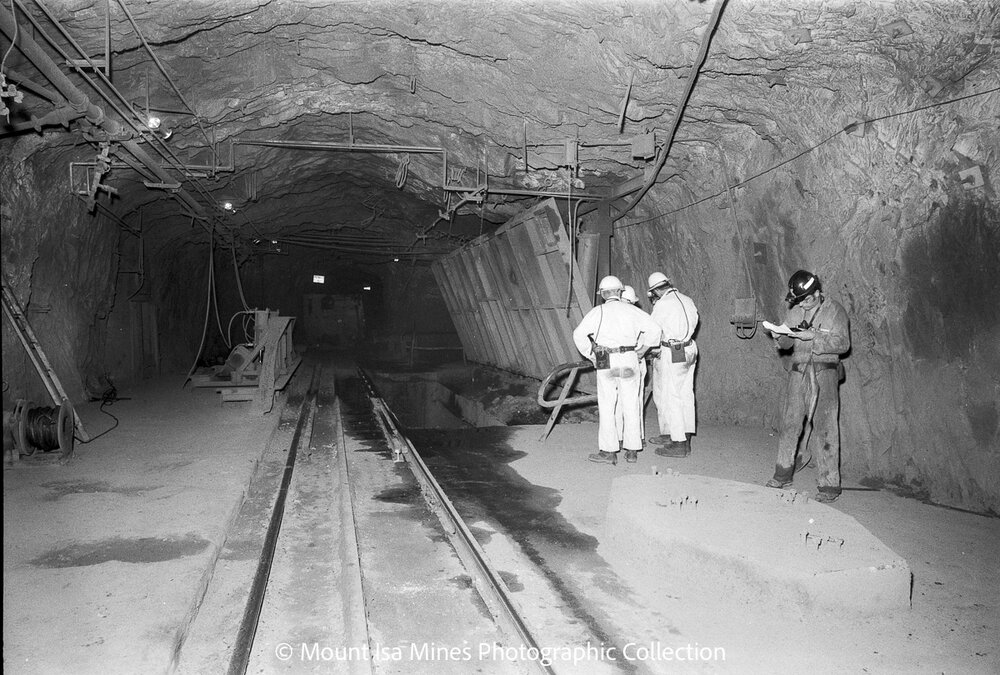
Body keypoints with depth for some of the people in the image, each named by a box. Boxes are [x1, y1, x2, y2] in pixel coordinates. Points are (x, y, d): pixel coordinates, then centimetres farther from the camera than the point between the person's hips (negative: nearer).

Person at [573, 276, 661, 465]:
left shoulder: (598, 311, 0)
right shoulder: (632, 310, 6)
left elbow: (579, 334, -8)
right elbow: (654, 329, 5)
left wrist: (590, 355, 4)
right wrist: (642, 350, 15)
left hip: (607, 362, -2)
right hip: (630, 360, 3)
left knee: (606, 407, 3)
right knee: (631, 406, 8)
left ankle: (608, 451, 3)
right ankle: (632, 450, 13)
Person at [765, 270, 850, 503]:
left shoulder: (835, 310, -3)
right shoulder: (794, 311, 10)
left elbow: (843, 343, -9)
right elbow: (787, 344, 15)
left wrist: (814, 336, -19)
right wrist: (780, 336, -7)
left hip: (824, 373, -4)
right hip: (798, 371, 4)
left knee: (826, 429, -5)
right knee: (790, 423, 7)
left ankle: (830, 485, 1)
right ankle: (783, 475, 21)